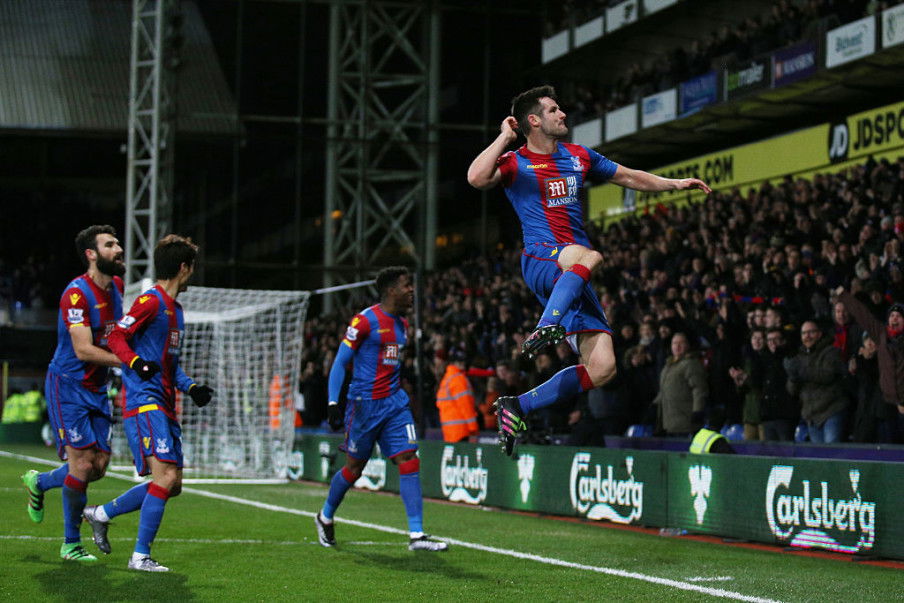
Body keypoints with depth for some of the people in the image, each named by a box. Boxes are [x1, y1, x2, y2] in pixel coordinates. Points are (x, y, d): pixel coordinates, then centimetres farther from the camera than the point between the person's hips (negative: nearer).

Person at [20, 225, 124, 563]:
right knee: (82, 464, -10)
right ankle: (71, 544, 5)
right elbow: (83, 349, -25)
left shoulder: (116, 286, 6)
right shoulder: (76, 293, -19)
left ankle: (39, 482, 34)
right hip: (67, 386, -8)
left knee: (99, 466, 7)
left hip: (96, 389, 8)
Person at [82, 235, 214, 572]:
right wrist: (137, 363, -29)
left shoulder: (175, 309, 21)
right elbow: (116, 337, -13)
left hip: (164, 405, 10)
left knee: (172, 484, 8)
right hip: (144, 400, -10)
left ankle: (101, 514, 23)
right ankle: (140, 556, -13)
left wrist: (191, 388, 15)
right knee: (165, 476, -18)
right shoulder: (151, 301, -8)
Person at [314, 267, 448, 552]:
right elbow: (340, 363, -9)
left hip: (394, 403, 6)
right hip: (365, 404, -6)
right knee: (355, 467, 6)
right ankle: (325, 516, 32)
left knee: (409, 461, -8)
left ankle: (416, 535, -11)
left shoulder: (402, 325, 13)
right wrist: (333, 404, -15)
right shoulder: (365, 321, -10)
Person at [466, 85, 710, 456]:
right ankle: (545, 329, -50)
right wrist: (505, 137, -11)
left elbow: (627, 177, 30)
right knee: (589, 257, -41)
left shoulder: (579, 157, 19)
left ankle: (517, 407, 2)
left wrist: (675, 184, 23)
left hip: (572, 278, 6)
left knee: (601, 369, -7)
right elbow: (477, 178, -20)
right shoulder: (515, 163, 1)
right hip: (540, 259, -6)